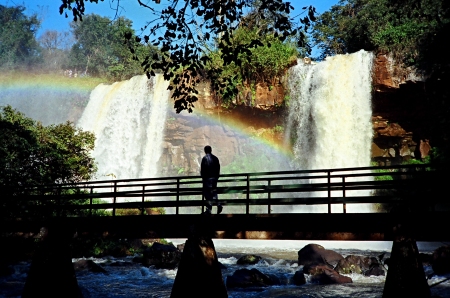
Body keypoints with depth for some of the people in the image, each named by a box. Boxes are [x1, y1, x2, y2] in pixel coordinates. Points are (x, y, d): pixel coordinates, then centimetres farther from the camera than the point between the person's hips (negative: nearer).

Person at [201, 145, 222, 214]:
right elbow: (218, 168, 12)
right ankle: (218, 205, 3)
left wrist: (202, 177, 1)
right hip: (215, 177, 6)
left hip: (207, 178, -6)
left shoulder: (205, 158, -10)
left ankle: (208, 210, -1)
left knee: (208, 193, -3)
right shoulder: (215, 158, 9)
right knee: (213, 192, 17)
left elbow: (202, 169, -11)